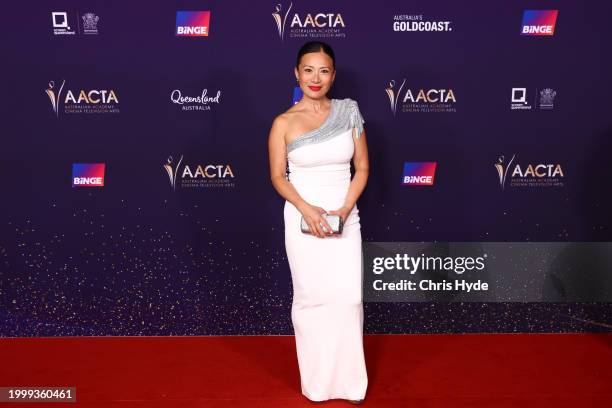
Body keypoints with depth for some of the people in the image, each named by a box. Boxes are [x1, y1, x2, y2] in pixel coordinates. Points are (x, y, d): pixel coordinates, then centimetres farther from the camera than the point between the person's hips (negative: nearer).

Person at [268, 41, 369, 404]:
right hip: (303, 218, -1)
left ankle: (349, 378, 18)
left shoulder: (348, 111, 2)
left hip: (345, 218, 1)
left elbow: (362, 167, 3)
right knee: (311, 297, 6)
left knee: (349, 297, -1)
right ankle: (317, 379, 24)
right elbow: (278, 176, 0)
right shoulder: (284, 123, -2)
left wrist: (345, 209, -10)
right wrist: (306, 208, -16)